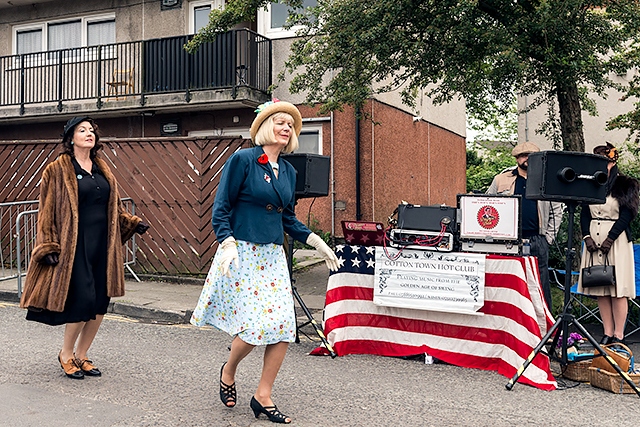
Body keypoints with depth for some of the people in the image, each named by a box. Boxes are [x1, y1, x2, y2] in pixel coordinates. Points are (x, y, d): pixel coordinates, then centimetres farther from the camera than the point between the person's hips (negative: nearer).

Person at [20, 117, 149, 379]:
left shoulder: (102, 169, 15)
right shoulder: (58, 170, -2)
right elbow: (48, 211, -4)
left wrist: (133, 223, 8)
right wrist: (49, 247, -10)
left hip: (103, 244, 6)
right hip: (76, 245, -6)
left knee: (100, 304, 5)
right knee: (84, 301, -10)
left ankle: (81, 356, 21)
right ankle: (66, 355, 13)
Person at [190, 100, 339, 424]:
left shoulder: (288, 171, 13)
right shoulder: (242, 160, -6)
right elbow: (221, 209, -8)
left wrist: (316, 241, 8)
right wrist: (227, 243, -22)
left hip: (273, 256, 6)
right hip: (243, 252, -6)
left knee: (283, 326, -1)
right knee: (257, 324, -11)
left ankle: (262, 397, 13)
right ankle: (228, 371, 21)